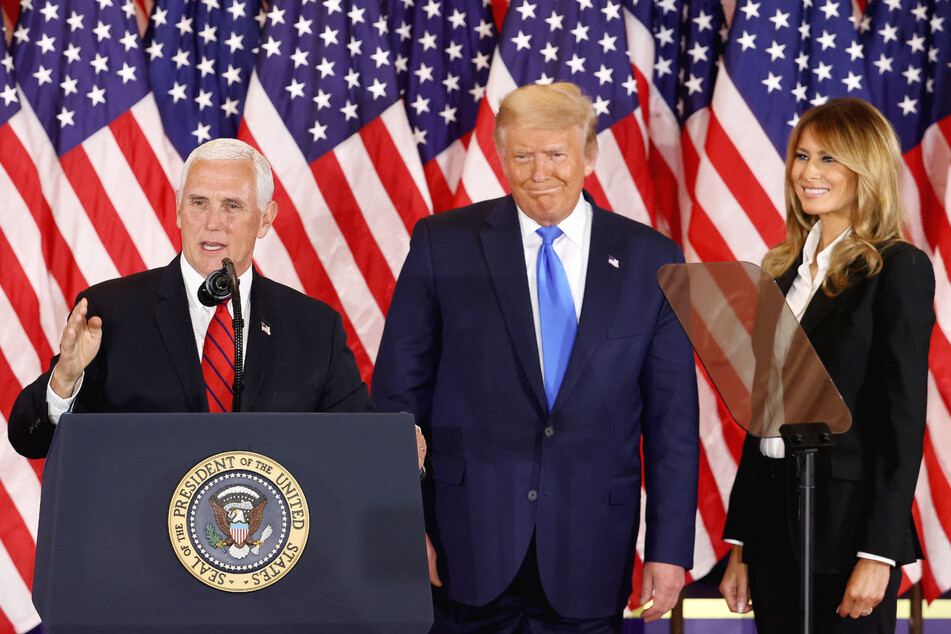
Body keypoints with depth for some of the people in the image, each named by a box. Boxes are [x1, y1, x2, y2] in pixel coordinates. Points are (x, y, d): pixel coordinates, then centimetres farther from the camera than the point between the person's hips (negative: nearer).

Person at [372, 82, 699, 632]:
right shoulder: (442, 245, 2)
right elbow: (398, 391, 3)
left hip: (590, 555, 1)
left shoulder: (651, 261, 4)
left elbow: (672, 416, 5)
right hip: (470, 539, -1)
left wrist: (669, 548, 0)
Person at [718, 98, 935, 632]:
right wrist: (739, 545, 12)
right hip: (771, 524, 6)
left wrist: (877, 555, -16)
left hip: (847, 523, -6)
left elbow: (904, 418, -11)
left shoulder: (900, 269, -7)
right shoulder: (784, 269, 12)